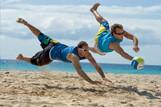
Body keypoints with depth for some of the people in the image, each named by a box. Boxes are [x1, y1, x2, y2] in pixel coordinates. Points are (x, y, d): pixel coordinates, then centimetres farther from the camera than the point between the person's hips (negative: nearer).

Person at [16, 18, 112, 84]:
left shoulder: (87, 54, -27)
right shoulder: (74, 56, -46)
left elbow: (96, 65, -27)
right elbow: (79, 71, -56)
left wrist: (103, 77, -41)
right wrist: (91, 82, -63)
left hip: (58, 45, 7)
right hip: (51, 52, -7)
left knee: (41, 36, 28)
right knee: (35, 61, 17)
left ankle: (25, 23, 46)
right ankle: (21, 58, 46)